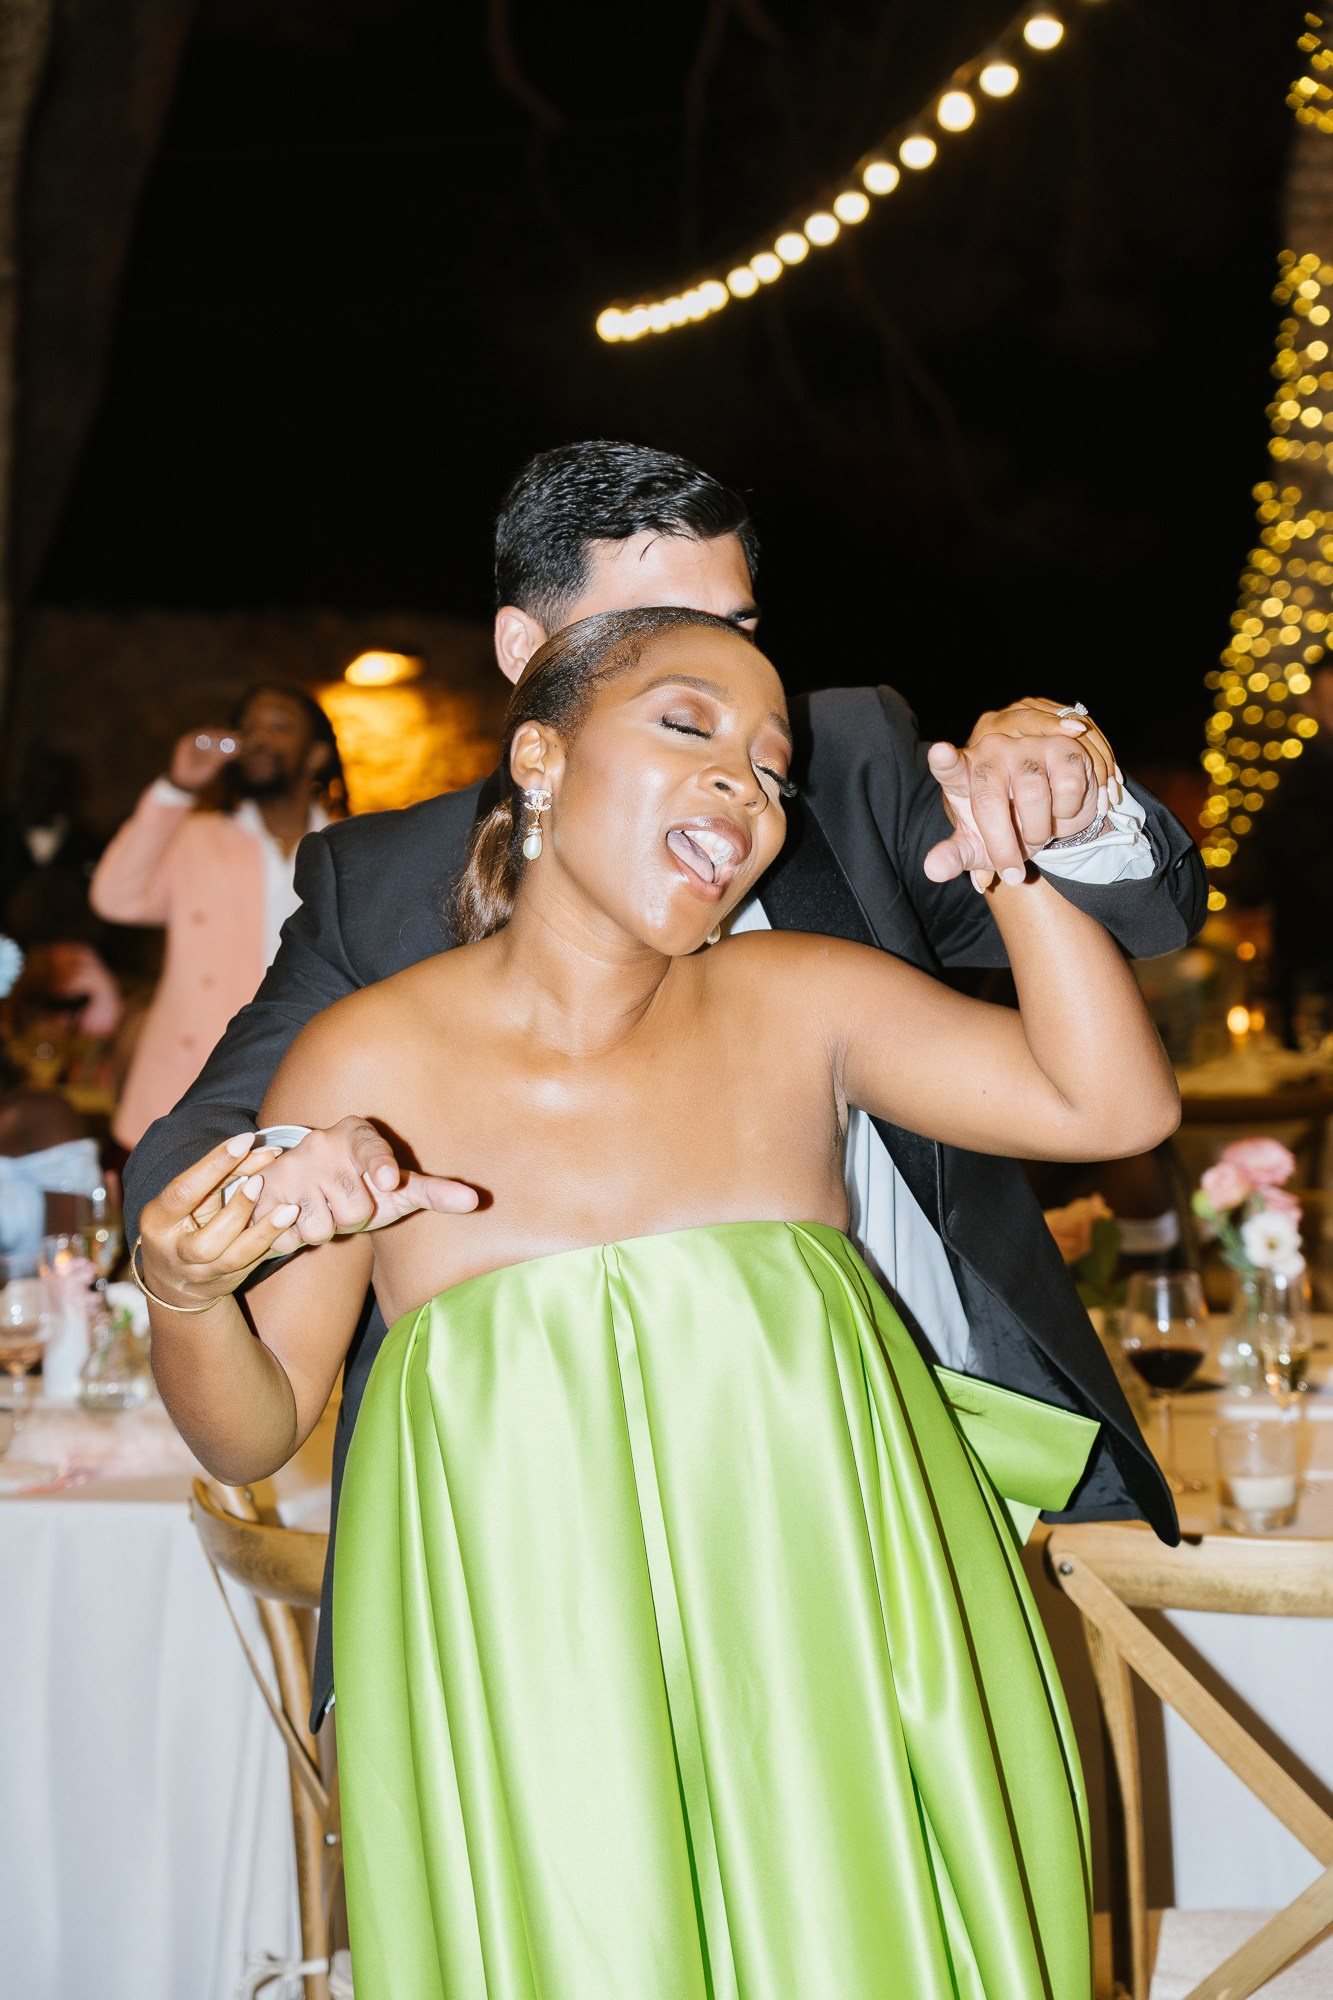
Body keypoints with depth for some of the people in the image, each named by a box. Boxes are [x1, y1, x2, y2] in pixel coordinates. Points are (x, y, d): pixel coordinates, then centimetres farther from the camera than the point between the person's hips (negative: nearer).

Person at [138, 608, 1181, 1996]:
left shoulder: (799, 1001, 2)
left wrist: (1013, 865, -11)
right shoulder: (365, 1062, -4)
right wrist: (184, 1296, -19)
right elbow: (251, 1431, 1)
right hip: (536, 1708, -2)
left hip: (830, 1661, 2)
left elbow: (1116, 1103, -4)